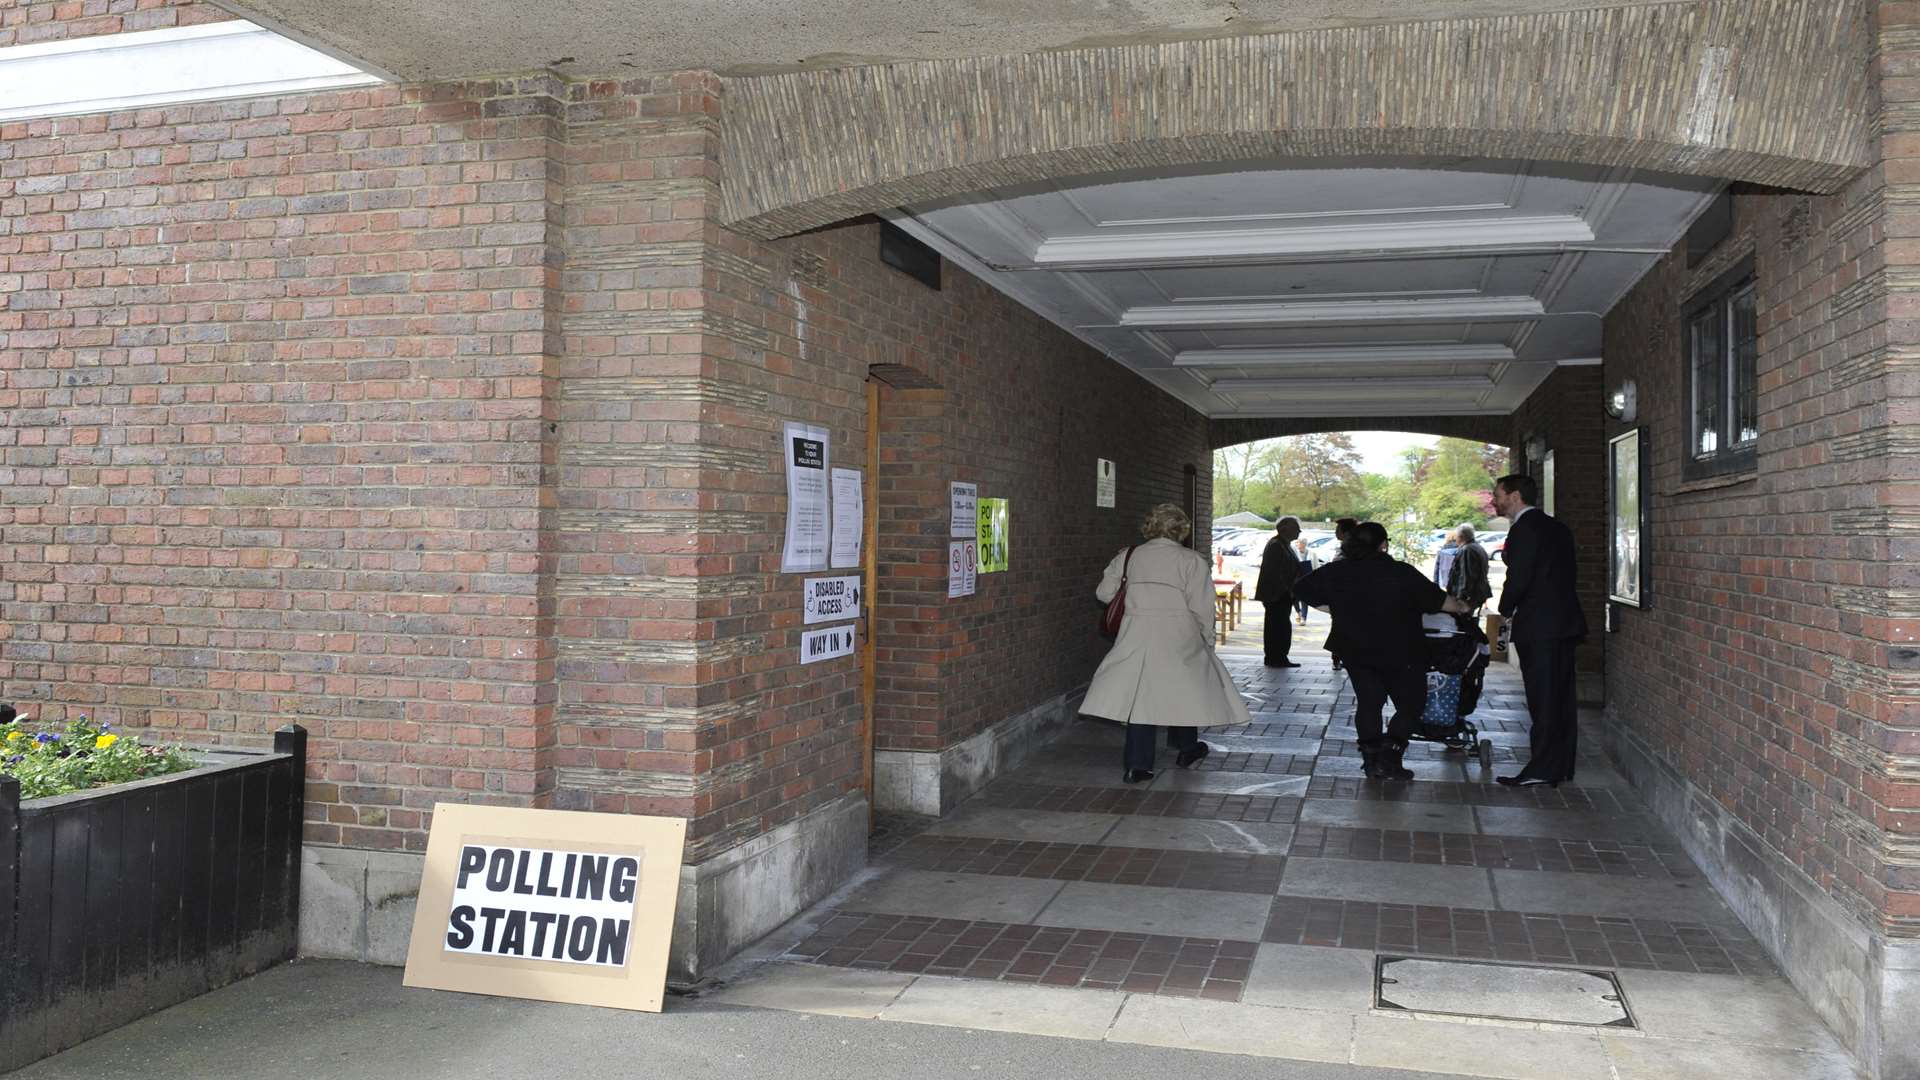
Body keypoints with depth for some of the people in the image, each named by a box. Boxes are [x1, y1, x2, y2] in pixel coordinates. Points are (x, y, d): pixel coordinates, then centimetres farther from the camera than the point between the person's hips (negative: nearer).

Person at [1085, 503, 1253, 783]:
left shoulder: (1128, 556, 5)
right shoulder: (1193, 561, -4)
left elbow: (1104, 592, 7)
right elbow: (1201, 608, -7)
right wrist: (1207, 641, 6)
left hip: (1137, 635, 2)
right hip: (1179, 637, -2)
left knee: (1140, 696, 4)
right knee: (1186, 687, 19)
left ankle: (1137, 765, -1)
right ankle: (1186, 747, 36)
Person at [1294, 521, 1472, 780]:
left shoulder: (1336, 572, -2)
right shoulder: (1401, 573, -12)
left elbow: (1302, 589, 4)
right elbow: (1437, 600, -4)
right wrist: (1461, 607, 17)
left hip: (1356, 652, 4)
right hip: (1399, 653, -4)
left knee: (1368, 704, 14)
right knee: (1410, 704, 8)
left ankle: (1371, 759, 9)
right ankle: (1388, 758, -5)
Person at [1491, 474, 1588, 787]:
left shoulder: (1526, 528, -12)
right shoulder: (1557, 528, 16)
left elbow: (1518, 577, -18)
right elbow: (1564, 575, 18)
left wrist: (1506, 609, -1)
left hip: (1538, 626, -9)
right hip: (1564, 622, 9)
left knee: (1543, 699, -6)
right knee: (1561, 697, 11)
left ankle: (1541, 769, -4)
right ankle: (1561, 767, 17)